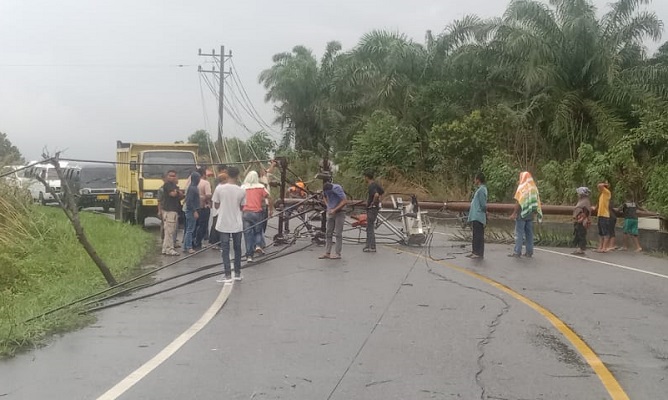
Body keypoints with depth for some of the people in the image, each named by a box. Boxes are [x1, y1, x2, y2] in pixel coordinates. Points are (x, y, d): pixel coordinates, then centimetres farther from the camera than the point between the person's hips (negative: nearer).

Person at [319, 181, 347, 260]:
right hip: (331, 213, 7)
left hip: (339, 213, -7)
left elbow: (345, 201, -25)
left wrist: (335, 210, -24)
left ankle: (337, 254, -4)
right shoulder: (325, 189, -3)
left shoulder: (337, 189, -22)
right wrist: (328, 208, 5)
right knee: (328, 233, 5)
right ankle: (327, 253, 8)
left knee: (338, 233, -7)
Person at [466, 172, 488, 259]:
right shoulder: (480, 189, 15)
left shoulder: (481, 190, -16)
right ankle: (475, 252, 20)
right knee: (476, 235, 14)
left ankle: (478, 253, -3)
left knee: (478, 235, -6)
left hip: (478, 217, -10)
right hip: (475, 217, 10)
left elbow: (483, 205, -19)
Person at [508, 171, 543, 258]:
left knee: (519, 233, -5)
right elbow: (536, 201, 10)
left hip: (522, 213, -6)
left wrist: (514, 213, -13)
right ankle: (529, 252, 10)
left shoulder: (522, 187, -9)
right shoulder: (534, 187, 10)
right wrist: (535, 213, 16)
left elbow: (518, 202, -14)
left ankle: (517, 252, -8)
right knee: (529, 233, 9)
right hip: (531, 214, 6)